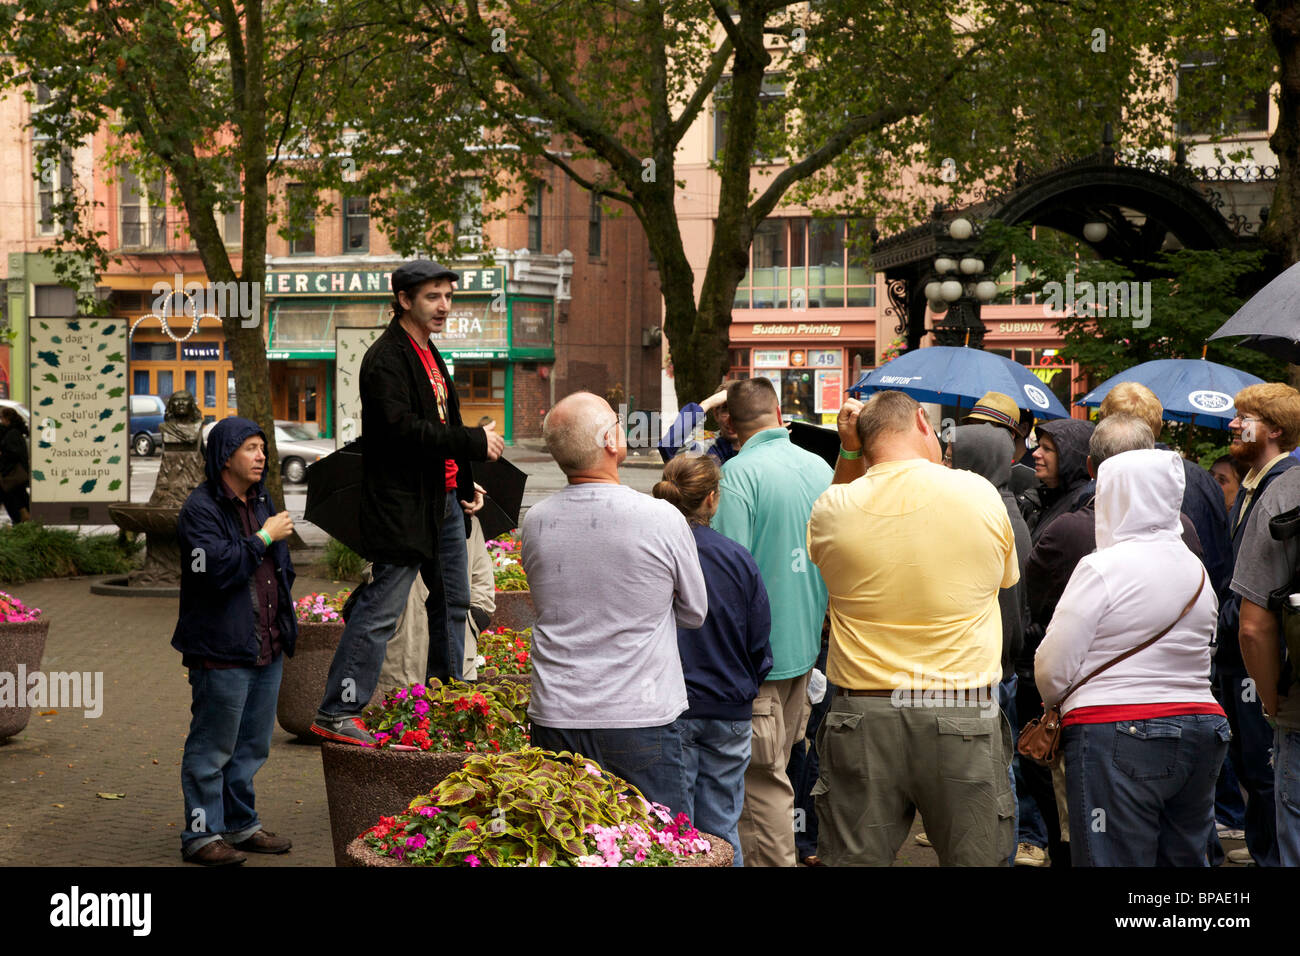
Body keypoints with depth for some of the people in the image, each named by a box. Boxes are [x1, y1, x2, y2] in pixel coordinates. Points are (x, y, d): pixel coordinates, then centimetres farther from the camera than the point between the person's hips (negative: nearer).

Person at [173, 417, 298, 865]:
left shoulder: (262, 501, 15)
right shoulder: (200, 508, -12)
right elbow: (217, 567, -25)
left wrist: (283, 624, 16)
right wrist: (265, 538, -17)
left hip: (267, 649, 9)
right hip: (222, 652, -8)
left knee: (252, 745, 17)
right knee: (212, 749, -1)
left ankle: (241, 825, 29)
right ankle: (201, 836, 8)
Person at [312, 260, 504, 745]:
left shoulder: (428, 354, 16)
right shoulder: (386, 359, -15)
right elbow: (404, 429, -25)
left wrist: (465, 484, 14)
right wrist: (475, 442, -20)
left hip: (442, 499, 10)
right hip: (403, 504, -10)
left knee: (453, 601, 19)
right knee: (381, 609, -9)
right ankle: (337, 713, -5)